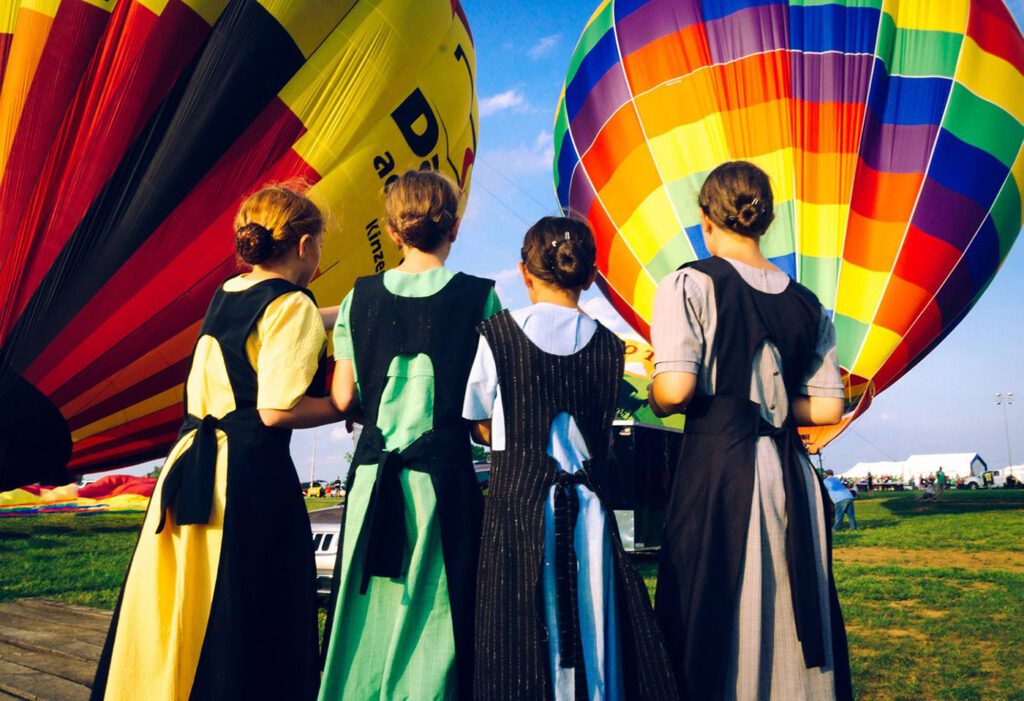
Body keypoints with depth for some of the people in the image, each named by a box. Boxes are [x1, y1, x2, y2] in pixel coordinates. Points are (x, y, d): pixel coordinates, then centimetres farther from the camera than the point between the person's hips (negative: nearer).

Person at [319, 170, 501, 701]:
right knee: (433, 614, 7)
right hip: (443, 472, -3)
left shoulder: (360, 297, 2)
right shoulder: (480, 297, -6)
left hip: (371, 472, 3)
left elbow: (343, 395, 2)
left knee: (365, 611, 14)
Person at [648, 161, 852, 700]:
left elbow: (676, 388, -15)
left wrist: (653, 396, 6)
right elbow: (827, 407, 10)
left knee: (711, 626, 3)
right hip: (792, 475, 5)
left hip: (717, 472, -5)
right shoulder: (807, 304, 10)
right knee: (795, 625, 14)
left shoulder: (690, 284, -5)